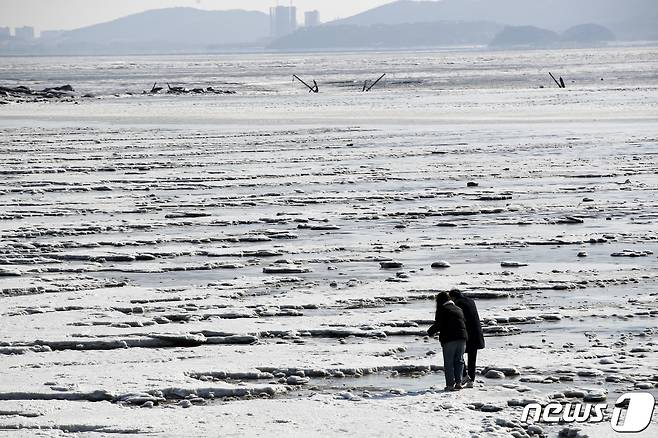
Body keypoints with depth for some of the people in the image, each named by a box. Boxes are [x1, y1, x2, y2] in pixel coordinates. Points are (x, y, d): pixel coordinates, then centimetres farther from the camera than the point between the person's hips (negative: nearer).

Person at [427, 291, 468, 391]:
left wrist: (430, 332, 7)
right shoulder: (458, 309, 16)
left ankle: (450, 384, -4)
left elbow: (438, 324, -9)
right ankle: (458, 382, 6)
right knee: (459, 361, 12)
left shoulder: (442, 310, -3)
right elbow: (464, 323, 18)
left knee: (448, 363, 0)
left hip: (449, 339, -6)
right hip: (462, 338, 6)